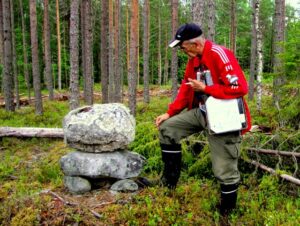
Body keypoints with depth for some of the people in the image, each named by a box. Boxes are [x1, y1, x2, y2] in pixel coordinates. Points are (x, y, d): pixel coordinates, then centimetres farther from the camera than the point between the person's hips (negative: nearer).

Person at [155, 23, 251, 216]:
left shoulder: (220, 55, -21)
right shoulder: (194, 59, 7)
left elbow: (239, 88, -28)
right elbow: (186, 89, 15)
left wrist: (205, 88, -19)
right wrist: (170, 113, 8)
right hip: (201, 112, 9)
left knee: (224, 169, -1)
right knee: (167, 128, 7)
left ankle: (227, 210, 23)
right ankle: (170, 178, 17)